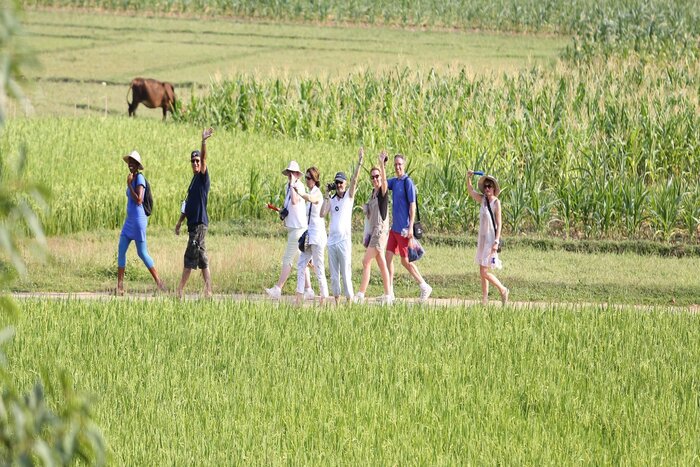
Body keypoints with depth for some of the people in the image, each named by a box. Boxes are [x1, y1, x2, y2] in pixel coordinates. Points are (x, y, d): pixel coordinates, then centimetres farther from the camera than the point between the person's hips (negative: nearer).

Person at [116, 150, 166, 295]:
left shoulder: (140, 178, -13)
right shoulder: (131, 179, 13)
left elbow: (139, 200, -21)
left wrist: (129, 185, -17)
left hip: (138, 219, -9)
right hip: (129, 220, 9)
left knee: (142, 253, -2)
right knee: (121, 251, 4)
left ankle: (158, 281, 8)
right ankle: (120, 286, 6)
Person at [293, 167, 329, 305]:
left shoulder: (317, 193, -14)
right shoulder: (311, 193, 15)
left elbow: (310, 198, -38)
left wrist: (300, 193, -55)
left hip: (317, 234, -9)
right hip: (310, 235, 9)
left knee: (318, 267, -5)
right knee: (301, 265, 6)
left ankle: (323, 297, 0)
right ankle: (299, 297, 6)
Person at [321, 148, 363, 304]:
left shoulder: (349, 196, 3)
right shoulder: (332, 200, 13)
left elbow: (354, 180, -10)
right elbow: (322, 213, 0)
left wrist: (360, 162, -20)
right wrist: (327, 195, 2)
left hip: (344, 240, -5)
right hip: (331, 240, 5)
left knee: (346, 273, -5)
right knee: (334, 274, 6)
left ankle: (349, 301, -3)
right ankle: (336, 301, 11)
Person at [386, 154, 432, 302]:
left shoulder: (407, 182, -12)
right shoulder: (394, 181, 11)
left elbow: (412, 205, -14)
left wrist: (410, 227, -18)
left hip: (404, 229, -8)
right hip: (394, 228, 8)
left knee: (405, 261, -2)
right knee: (388, 257, 5)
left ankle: (425, 287, 10)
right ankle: (389, 293, 8)